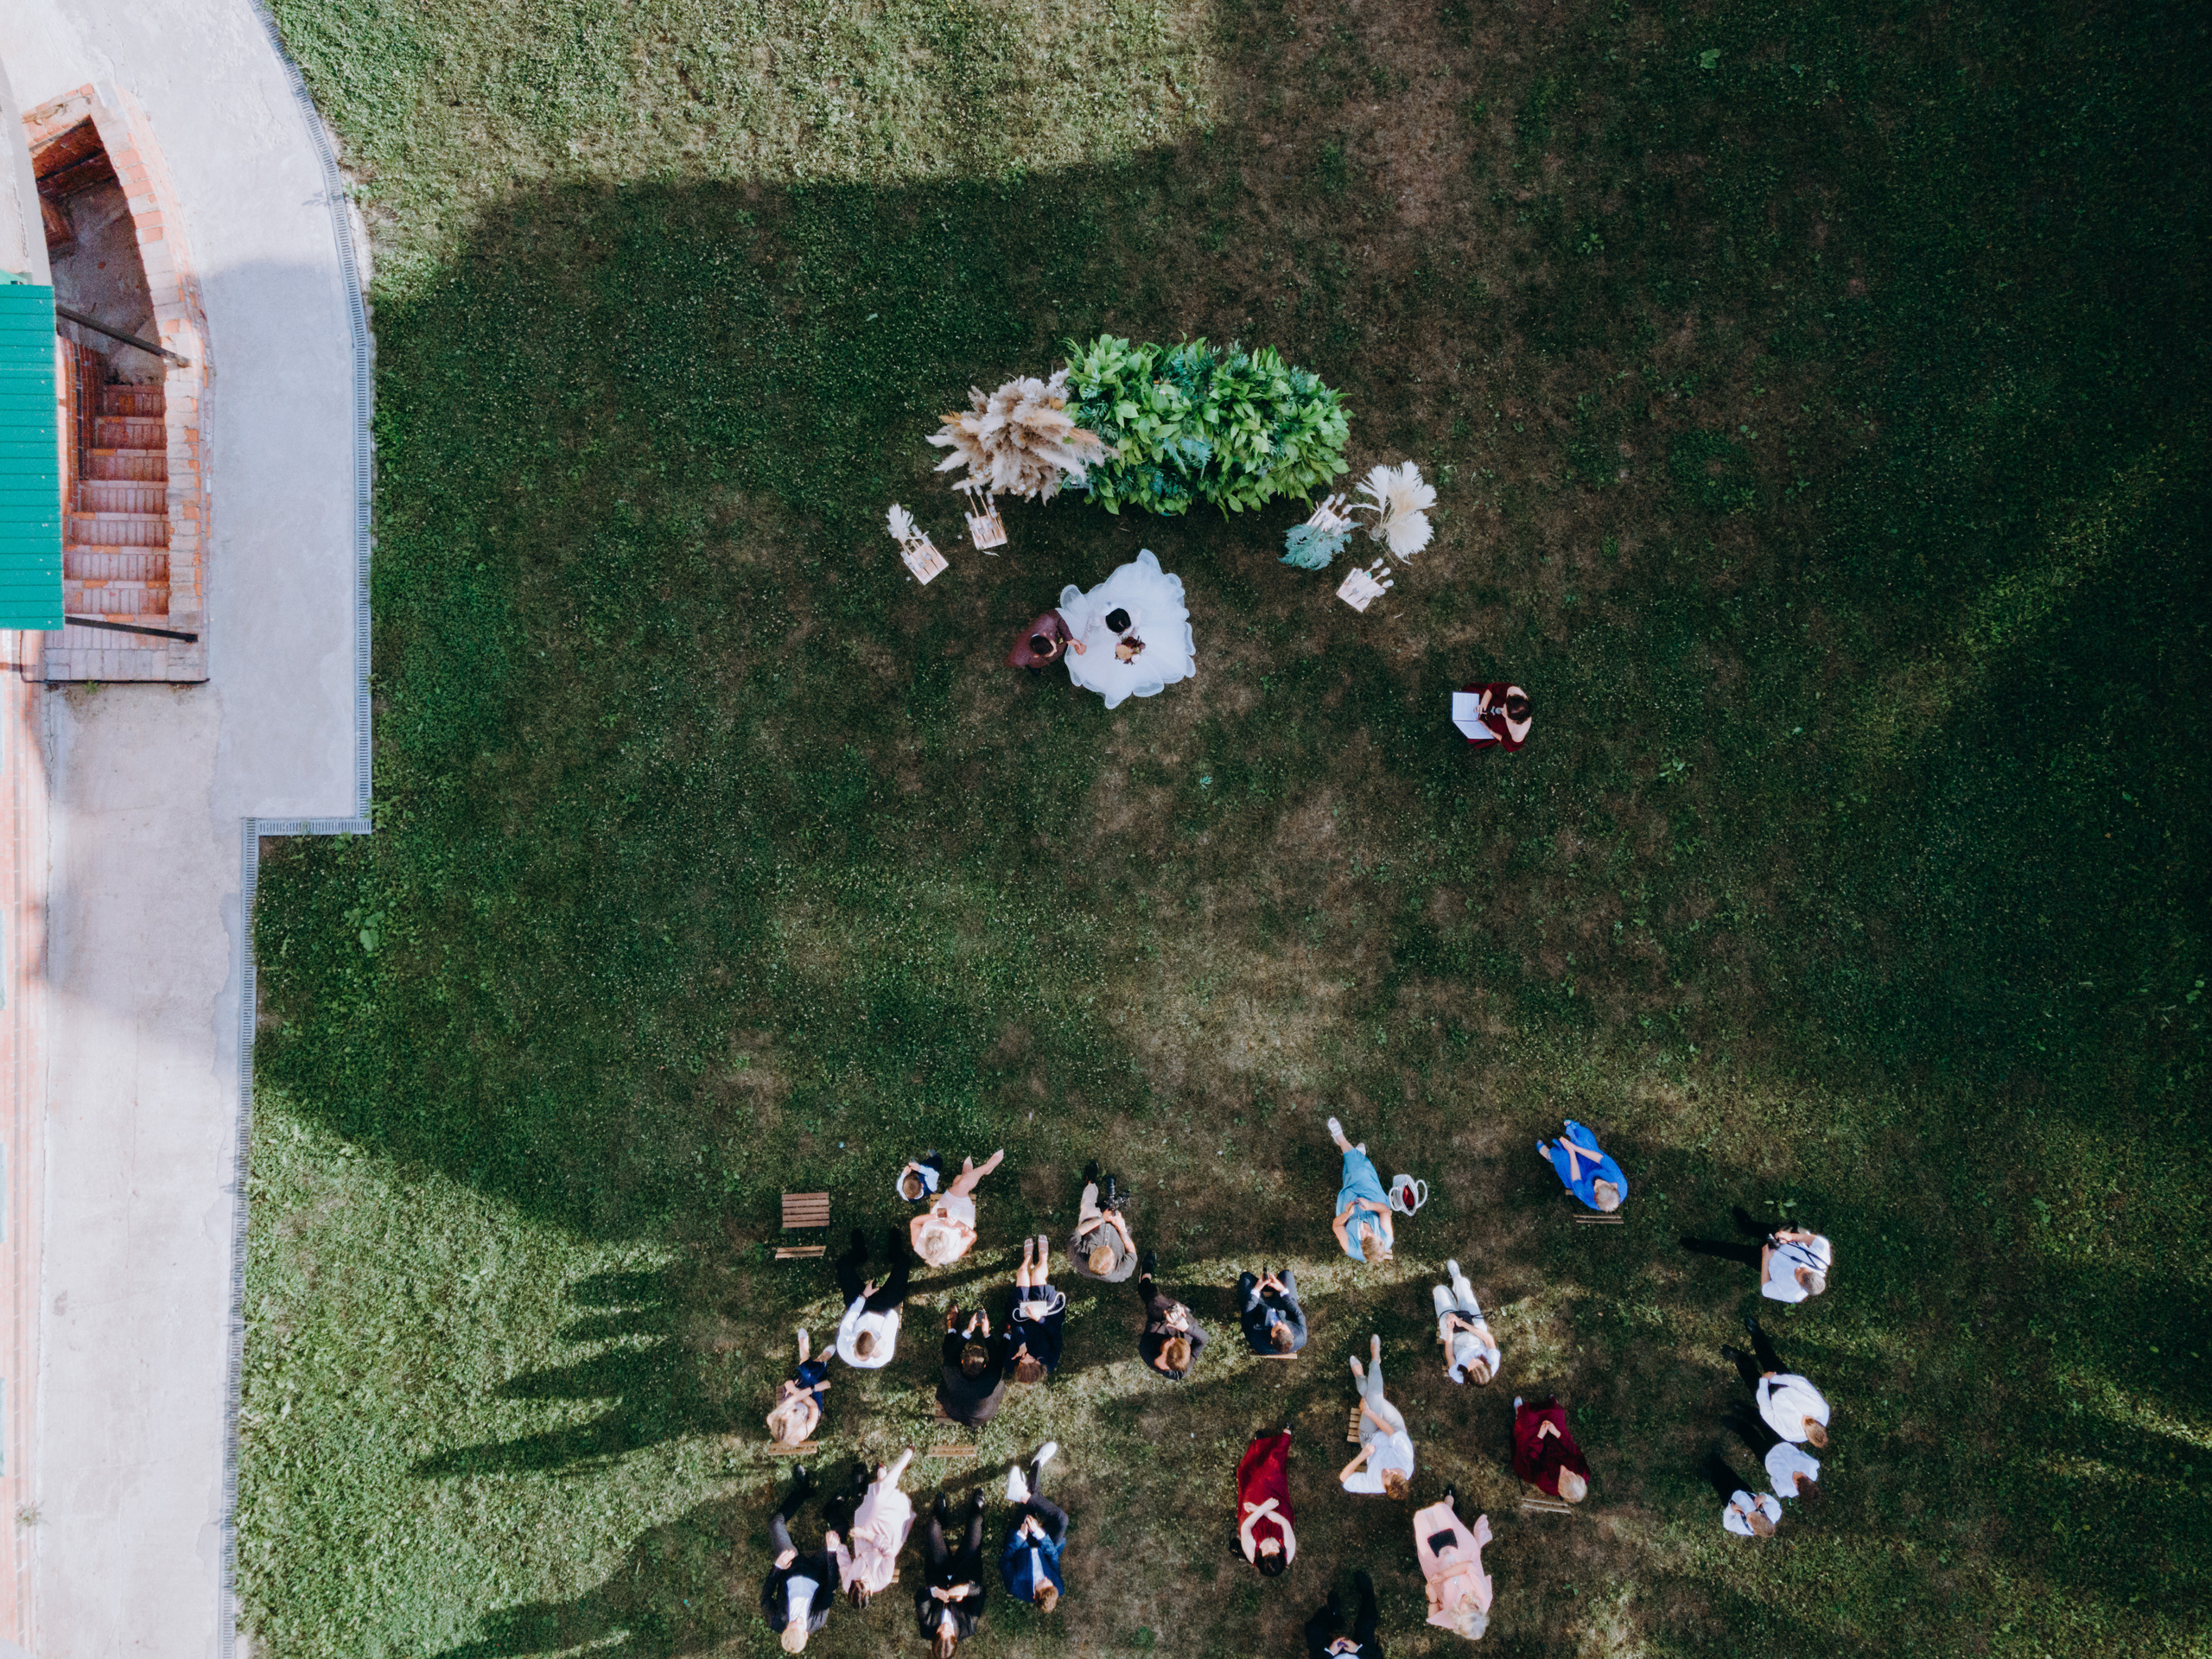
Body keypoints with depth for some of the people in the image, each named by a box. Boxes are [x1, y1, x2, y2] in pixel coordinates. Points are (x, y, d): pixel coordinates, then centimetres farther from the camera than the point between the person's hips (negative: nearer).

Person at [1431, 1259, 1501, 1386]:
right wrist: (1463, 1323, -32)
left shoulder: (1458, 1376, -40)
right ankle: (1456, 1277, 53)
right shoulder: (1493, 1365, -39)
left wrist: (1450, 1329, -24)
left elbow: (1449, 1355, -23)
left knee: (1440, 1289, 12)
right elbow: (1489, 1339, -30)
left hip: (1455, 1333, -2)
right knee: (1461, 1282, 13)